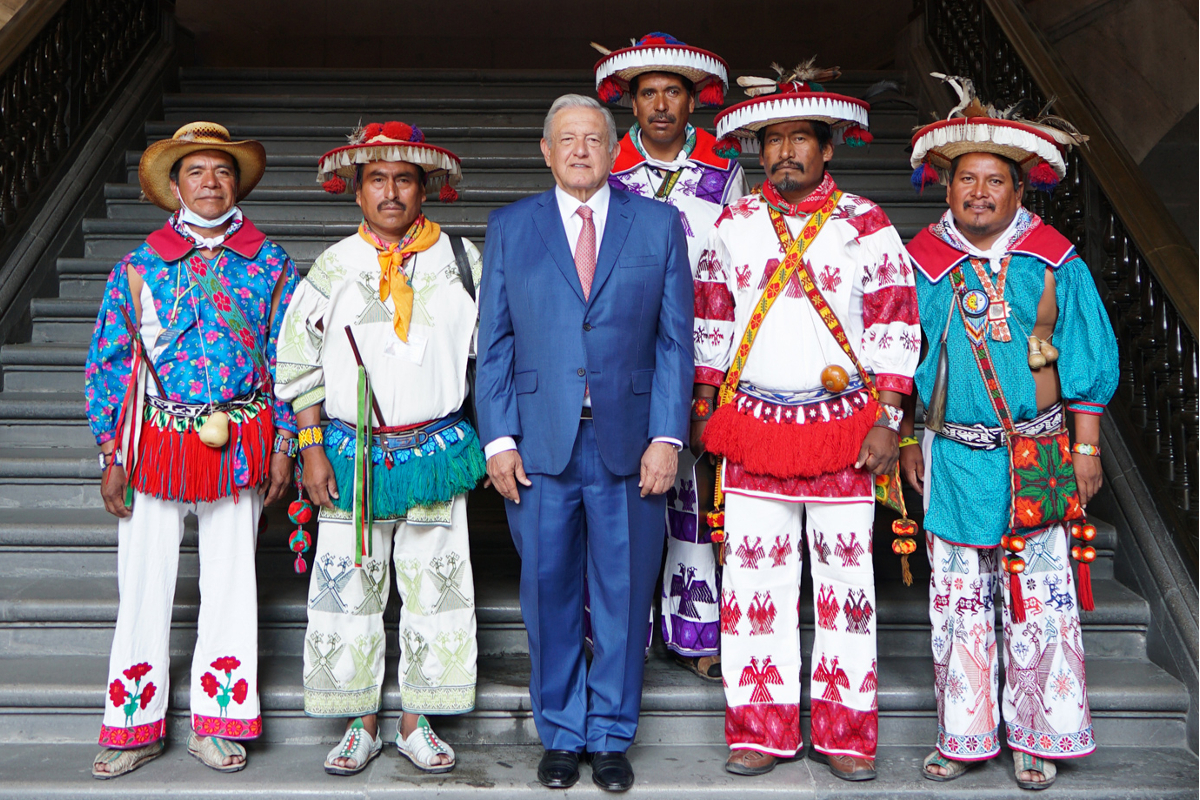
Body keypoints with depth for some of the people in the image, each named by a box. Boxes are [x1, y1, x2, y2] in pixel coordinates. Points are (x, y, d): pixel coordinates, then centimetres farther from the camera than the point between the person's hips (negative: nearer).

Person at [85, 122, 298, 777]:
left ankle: (217, 724, 20)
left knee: (230, 582, 7)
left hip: (240, 445, 0)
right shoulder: (139, 266, 4)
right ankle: (136, 726, 19)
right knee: (144, 584, 4)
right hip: (157, 444, 0)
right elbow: (105, 365, 5)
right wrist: (111, 457, 0)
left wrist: (283, 447, 1)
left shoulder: (269, 264, 5)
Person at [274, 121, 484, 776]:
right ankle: (361, 726, 20)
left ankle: (416, 723, 21)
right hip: (352, 456, 0)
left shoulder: (460, 259, 4)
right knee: (349, 588, 4)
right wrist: (312, 450, 0)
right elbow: (298, 364, 6)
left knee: (434, 587, 5)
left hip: (436, 448, 0)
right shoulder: (333, 267, 3)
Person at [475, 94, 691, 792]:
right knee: (549, 593, 8)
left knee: (624, 598, 7)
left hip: (629, 444, 0)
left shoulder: (659, 224, 7)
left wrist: (668, 437, -5)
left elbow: (675, 339, 3)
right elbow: (494, 342, 7)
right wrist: (498, 438, -2)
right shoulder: (510, 228, 9)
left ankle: (612, 738, 24)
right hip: (540, 444, 1)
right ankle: (561, 735, 26)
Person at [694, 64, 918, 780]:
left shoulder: (867, 225, 1)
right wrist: (703, 406, 12)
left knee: (845, 581, 5)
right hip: (751, 426, 2)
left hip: (843, 430, -2)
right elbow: (711, 319, 15)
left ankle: (846, 734, 19)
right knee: (754, 580, 5)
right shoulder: (734, 225, 9)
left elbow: (896, 326, 1)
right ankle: (763, 729, 18)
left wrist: (887, 421, -5)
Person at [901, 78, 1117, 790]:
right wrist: (907, 442, 10)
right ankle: (966, 736, 21)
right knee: (959, 601, 7)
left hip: (1037, 457, -1)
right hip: (954, 457, 1)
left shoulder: (1054, 262, 1)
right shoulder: (923, 263, 3)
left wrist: (1086, 449, 2)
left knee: (1040, 598, 3)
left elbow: (1086, 363, 5)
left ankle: (1037, 738, 20)